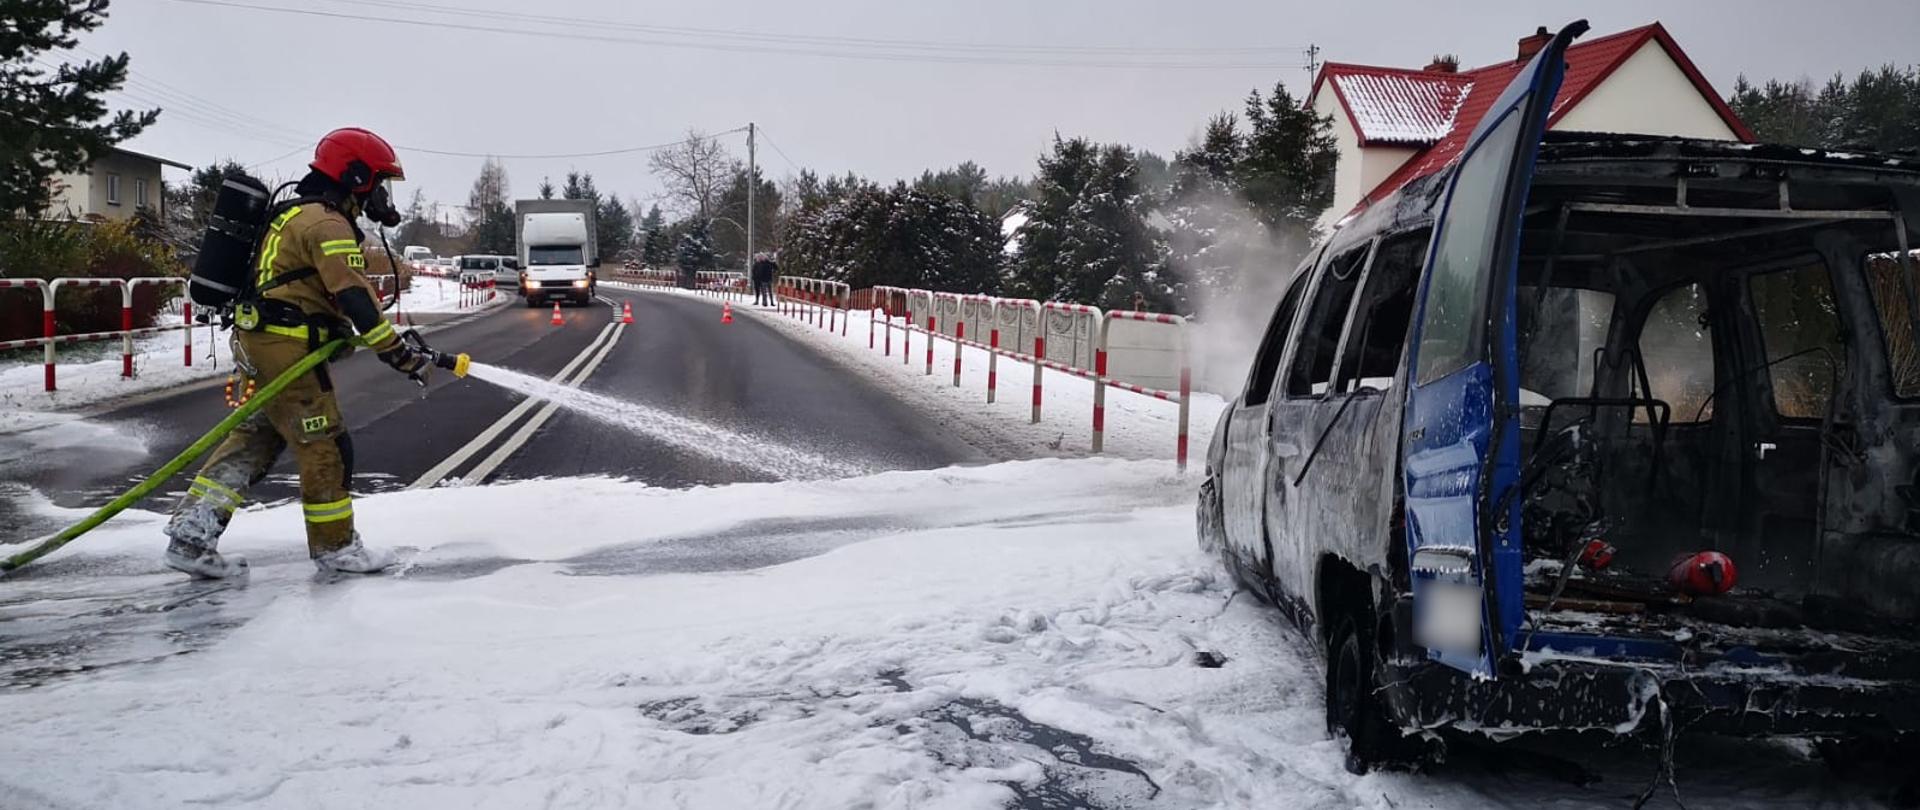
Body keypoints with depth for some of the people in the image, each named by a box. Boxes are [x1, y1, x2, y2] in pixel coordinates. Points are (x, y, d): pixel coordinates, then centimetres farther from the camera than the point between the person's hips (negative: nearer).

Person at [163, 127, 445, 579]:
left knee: (253, 438, 14)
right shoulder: (328, 223, -13)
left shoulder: (301, 213, 20)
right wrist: (399, 355, -23)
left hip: (257, 340, 10)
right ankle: (335, 547, 10)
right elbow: (354, 296, -23)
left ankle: (191, 534, 10)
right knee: (326, 447, 0)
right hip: (287, 347, -10)